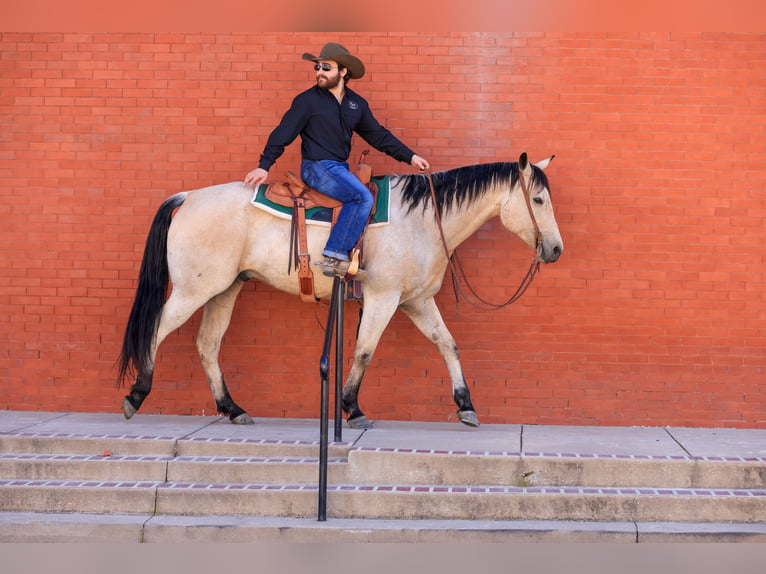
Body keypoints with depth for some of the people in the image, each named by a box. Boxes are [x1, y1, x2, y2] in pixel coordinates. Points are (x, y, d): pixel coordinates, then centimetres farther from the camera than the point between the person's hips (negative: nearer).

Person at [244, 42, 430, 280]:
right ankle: (334, 258, -27)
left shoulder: (357, 104, 12)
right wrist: (264, 166, -14)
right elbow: (283, 133, -5)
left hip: (340, 169, 7)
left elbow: (378, 135, 16)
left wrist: (409, 157, 9)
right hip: (317, 168, -7)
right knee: (363, 197, -25)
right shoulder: (307, 100, -3)